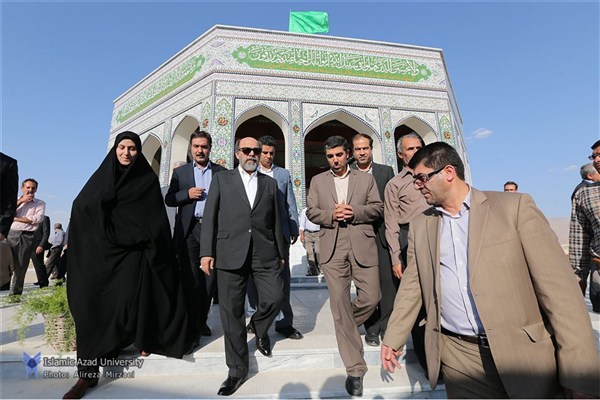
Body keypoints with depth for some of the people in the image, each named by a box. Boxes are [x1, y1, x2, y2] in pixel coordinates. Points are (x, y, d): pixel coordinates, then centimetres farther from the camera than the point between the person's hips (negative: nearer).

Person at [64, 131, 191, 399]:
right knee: (92, 302, -4)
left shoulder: (148, 179, 3)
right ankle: (88, 371, 4)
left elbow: (156, 218, -1)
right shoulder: (102, 176, 11)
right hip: (101, 250, 3)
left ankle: (142, 338, 20)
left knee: (131, 298, -7)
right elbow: (81, 206, 4)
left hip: (133, 249, -2)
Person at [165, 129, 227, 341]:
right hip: (189, 231, 0)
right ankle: (192, 324, 18)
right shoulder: (180, 172, 11)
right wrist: (187, 194, -10)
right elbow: (169, 199, 8)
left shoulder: (221, 172, 8)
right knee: (191, 278, 3)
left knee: (210, 278, 8)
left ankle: (202, 320, 27)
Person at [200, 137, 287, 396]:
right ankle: (237, 369, 24)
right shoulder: (222, 179, 10)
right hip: (231, 253, -1)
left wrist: (282, 252, 13)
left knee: (275, 298, -2)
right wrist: (207, 252, -4)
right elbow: (210, 217, 4)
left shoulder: (270, 183, 15)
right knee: (231, 312, 5)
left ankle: (259, 327, 34)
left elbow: (276, 220, 13)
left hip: (265, 253, 2)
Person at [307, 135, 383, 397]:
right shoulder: (318, 181, 14)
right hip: (332, 248, 0)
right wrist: (331, 214, -11)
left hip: (362, 245, 1)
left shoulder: (366, 179, 11)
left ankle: (347, 326, 36)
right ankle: (355, 369, 15)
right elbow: (311, 212, 8)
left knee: (371, 298, 2)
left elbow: (378, 208, 5)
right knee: (339, 304, 1)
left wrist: (354, 211, -12)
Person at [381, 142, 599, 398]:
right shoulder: (420, 225, 4)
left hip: (525, 354, -2)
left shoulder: (516, 206, -6)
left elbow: (557, 285, -9)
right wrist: (393, 339, 9)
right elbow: (412, 286, 8)